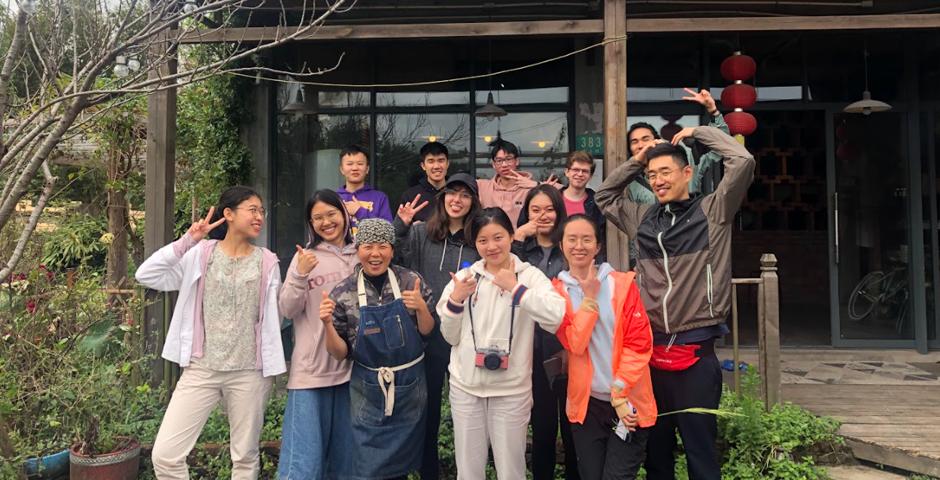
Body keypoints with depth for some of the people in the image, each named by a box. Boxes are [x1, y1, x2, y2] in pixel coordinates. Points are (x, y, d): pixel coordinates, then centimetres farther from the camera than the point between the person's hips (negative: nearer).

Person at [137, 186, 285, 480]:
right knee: (165, 454, -5)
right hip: (201, 369, 0)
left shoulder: (267, 262, 2)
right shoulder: (201, 254, 0)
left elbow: (274, 318, 6)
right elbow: (146, 276, -9)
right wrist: (186, 242, -15)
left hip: (249, 372, 1)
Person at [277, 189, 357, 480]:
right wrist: (299, 275, -21)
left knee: (346, 454, 15)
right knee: (305, 455, -2)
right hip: (312, 368, -3)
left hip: (352, 366, 3)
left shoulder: (360, 254, 6)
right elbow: (287, 310, -6)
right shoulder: (306, 256, 0)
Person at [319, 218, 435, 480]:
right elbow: (340, 353, -3)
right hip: (368, 391, -1)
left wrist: (420, 308, -17)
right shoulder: (343, 293, -8)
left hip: (410, 387, 1)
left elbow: (427, 332, 2)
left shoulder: (412, 281, -7)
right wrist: (328, 324, -21)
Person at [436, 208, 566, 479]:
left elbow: (556, 318, -24)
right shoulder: (464, 277, 3)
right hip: (465, 387, 3)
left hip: (512, 389, -2)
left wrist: (515, 287, -19)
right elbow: (451, 337, 6)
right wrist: (455, 300, -9)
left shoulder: (530, 275, -6)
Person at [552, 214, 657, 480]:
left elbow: (639, 343, -8)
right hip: (586, 403, 2)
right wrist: (590, 297, -15)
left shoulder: (623, 284, -3)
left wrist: (620, 392, -15)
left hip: (628, 402, -1)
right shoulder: (557, 290, -1)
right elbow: (574, 343, -13)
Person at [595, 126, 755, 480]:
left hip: (696, 353, -4)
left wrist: (698, 131, 0)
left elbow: (743, 161, -12)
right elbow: (604, 196, 25)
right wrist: (636, 161, 15)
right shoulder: (643, 218, 11)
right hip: (650, 351, 5)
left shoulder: (712, 211, -2)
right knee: (656, 451, 18)